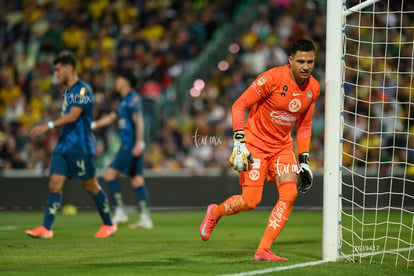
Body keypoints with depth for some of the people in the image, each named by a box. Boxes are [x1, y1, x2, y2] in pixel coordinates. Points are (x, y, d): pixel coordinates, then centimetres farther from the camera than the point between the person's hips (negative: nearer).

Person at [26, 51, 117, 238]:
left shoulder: (83, 89, -12)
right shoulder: (67, 91, 16)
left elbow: (73, 116, -23)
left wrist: (48, 126, -29)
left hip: (80, 147, -8)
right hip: (63, 146, 8)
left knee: (91, 186, 1)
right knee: (55, 185, -3)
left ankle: (109, 225, 15)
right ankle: (46, 229, -7)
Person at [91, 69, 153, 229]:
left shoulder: (133, 98, -8)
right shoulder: (124, 101, 21)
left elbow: (139, 121, -16)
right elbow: (111, 118, 31)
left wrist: (139, 143, -23)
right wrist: (92, 125, 30)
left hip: (131, 145, -9)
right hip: (128, 145, 9)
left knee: (110, 175, -8)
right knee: (137, 181, 4)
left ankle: (120, 212, -7)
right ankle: (145, 219, 1)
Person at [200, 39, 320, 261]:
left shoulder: (313, 88, 0)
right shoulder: (272, 78, -20)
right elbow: (238, 105, -15)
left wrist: (304, 160, 9)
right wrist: (239, 143, -21)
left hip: (283, 146, 6)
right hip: (255, 142, -6)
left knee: (290, 194, -13)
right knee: (250, 201, -10)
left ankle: (263, 250, -6)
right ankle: (214, 213, 23)